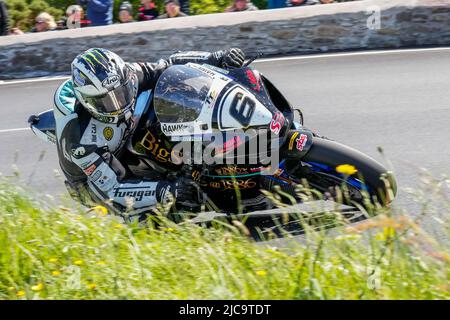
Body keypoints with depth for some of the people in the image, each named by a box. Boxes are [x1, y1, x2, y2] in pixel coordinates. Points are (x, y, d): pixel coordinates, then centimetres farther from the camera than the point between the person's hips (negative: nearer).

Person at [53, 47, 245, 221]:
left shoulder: (123, 78, -24)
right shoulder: (81, 140, -40)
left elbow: (169, 66, -13)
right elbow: (108, 190, -39)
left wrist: (218, 58, -26)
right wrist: (167, 190, -48)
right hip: (91, 181, -6)